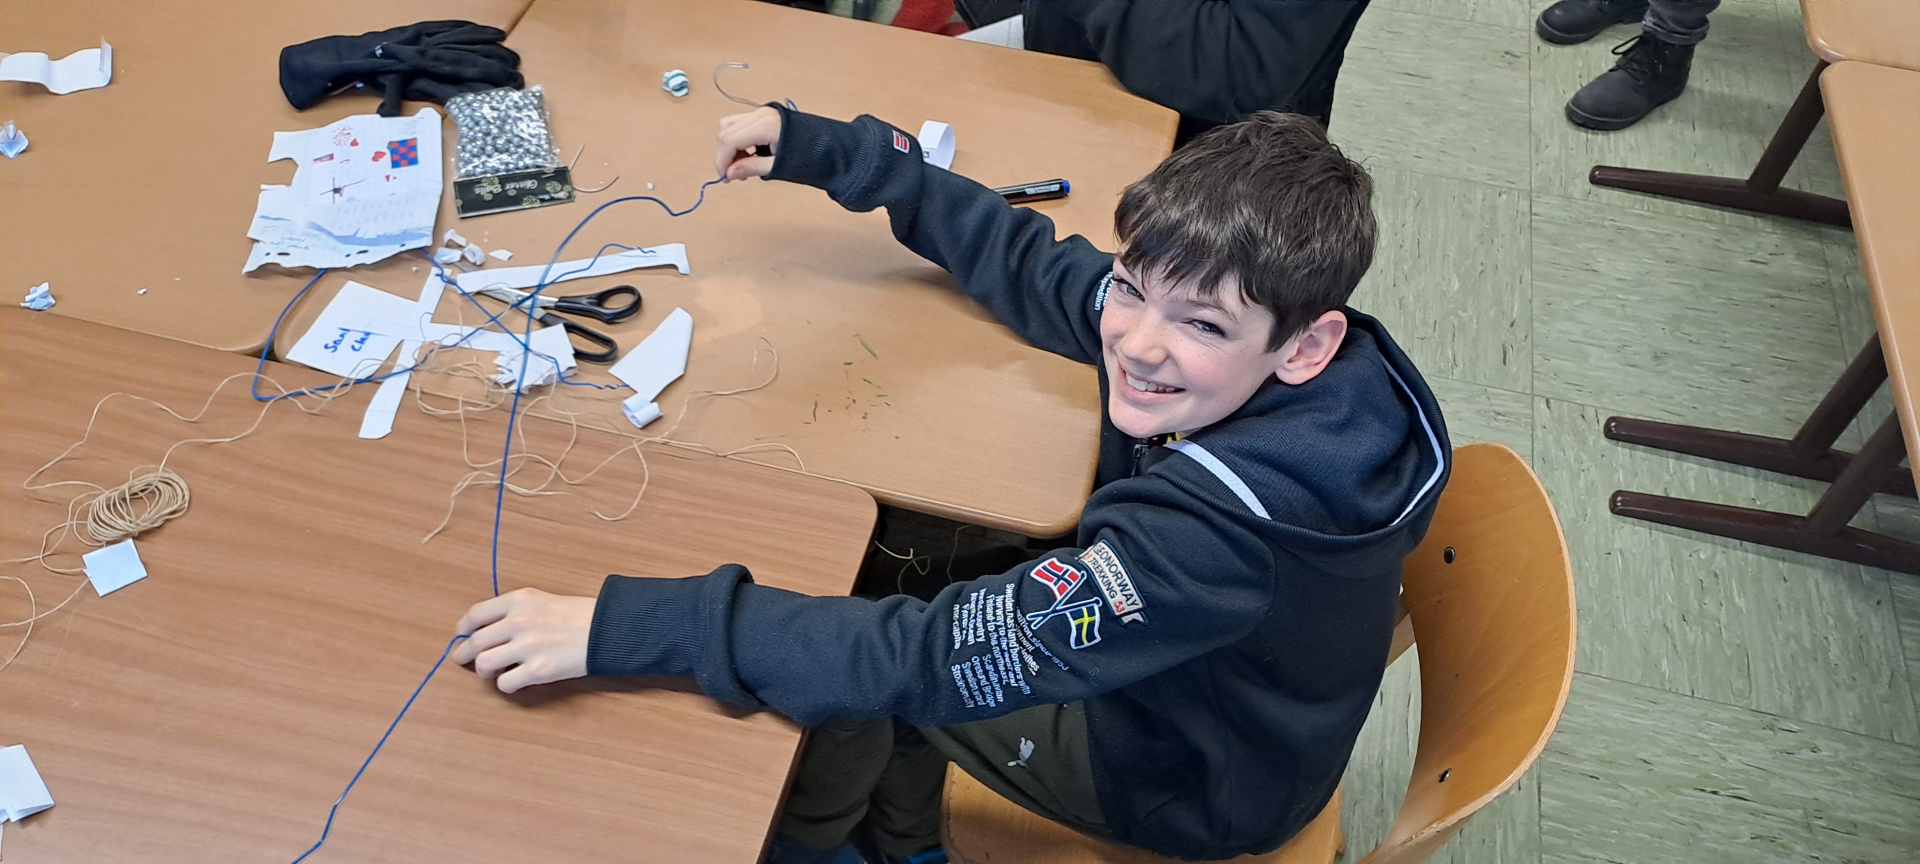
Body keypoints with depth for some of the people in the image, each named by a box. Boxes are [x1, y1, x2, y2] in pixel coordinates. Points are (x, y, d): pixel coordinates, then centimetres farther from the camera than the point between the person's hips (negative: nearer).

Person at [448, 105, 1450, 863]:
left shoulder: (1231, 524, -42)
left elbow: (945, 655, -44)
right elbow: (1032, 264, -5)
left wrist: (625, 627, -45)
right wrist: (821, 148, -4)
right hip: (1135, 655, 7)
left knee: (862, 653, -2)